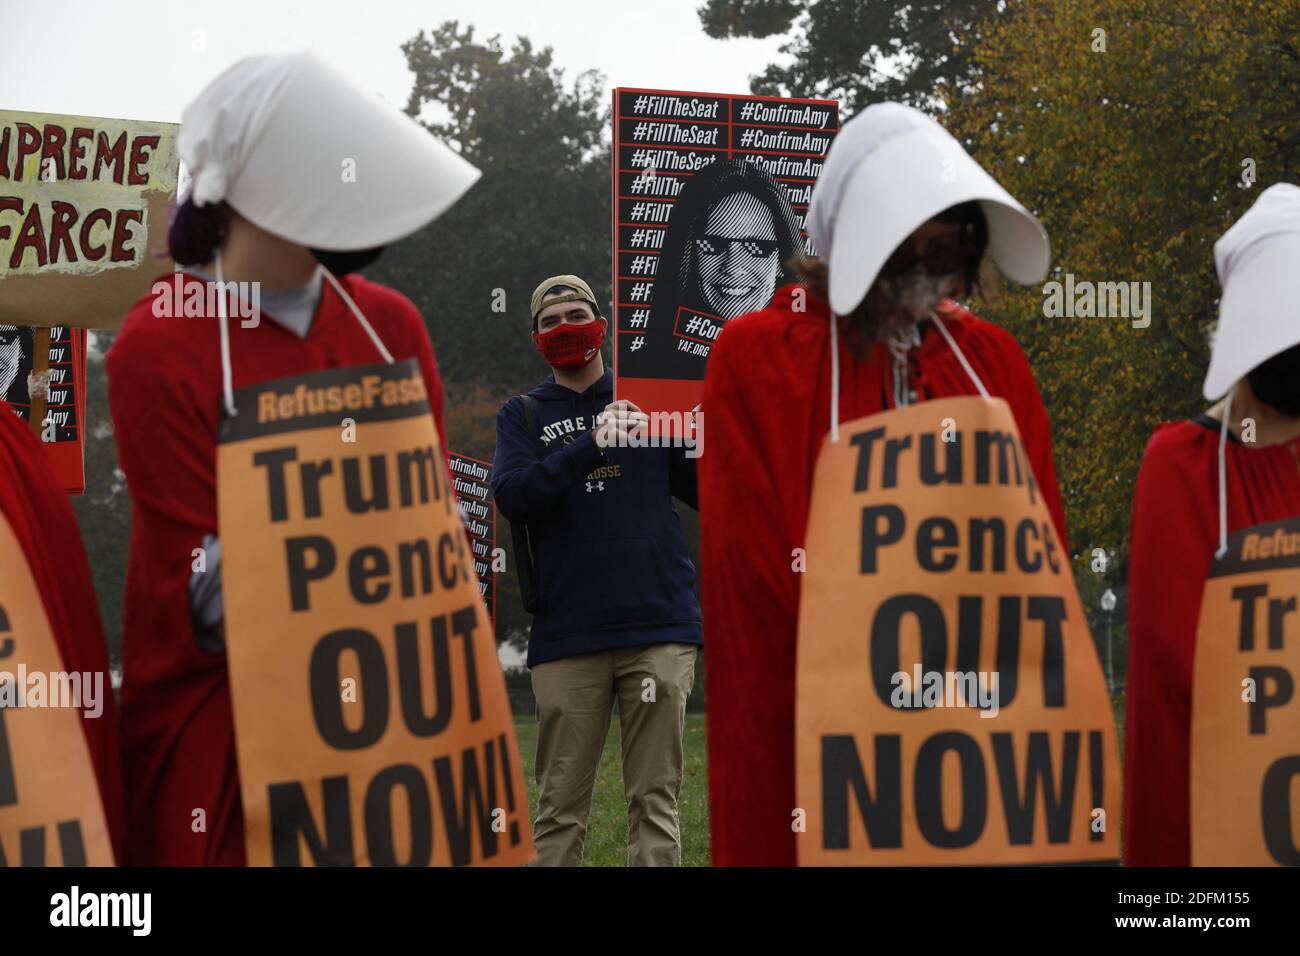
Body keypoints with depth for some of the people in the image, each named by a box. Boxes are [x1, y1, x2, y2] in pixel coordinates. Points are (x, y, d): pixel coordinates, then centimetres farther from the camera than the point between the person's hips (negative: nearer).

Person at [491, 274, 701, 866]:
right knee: (560, 806, 1)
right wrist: (590, 445, -16)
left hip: (659, 624, 0)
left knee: (655, 800, 0)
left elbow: (704, 490, 14)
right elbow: (512, 496, -6)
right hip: (566, 636, 0)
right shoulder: (523, 414, 13)